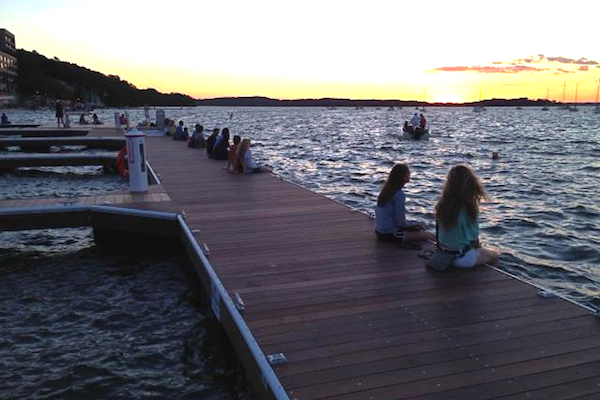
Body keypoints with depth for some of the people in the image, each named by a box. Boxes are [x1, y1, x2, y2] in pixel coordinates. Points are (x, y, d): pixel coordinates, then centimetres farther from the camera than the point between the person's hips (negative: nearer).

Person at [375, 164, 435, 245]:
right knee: (426, 235, -1)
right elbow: (401, 222, -19)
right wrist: (413, 224, 0)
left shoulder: (385, 190, 6)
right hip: (390, 234, -9)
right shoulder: (399, 194, -20)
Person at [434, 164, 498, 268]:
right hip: (461, 258, -6)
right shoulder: (469, 207, -23)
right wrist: (477, 246, 9)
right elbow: (474, 239, -14)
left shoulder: (442, 204, -6)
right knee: (494, 256, 22)